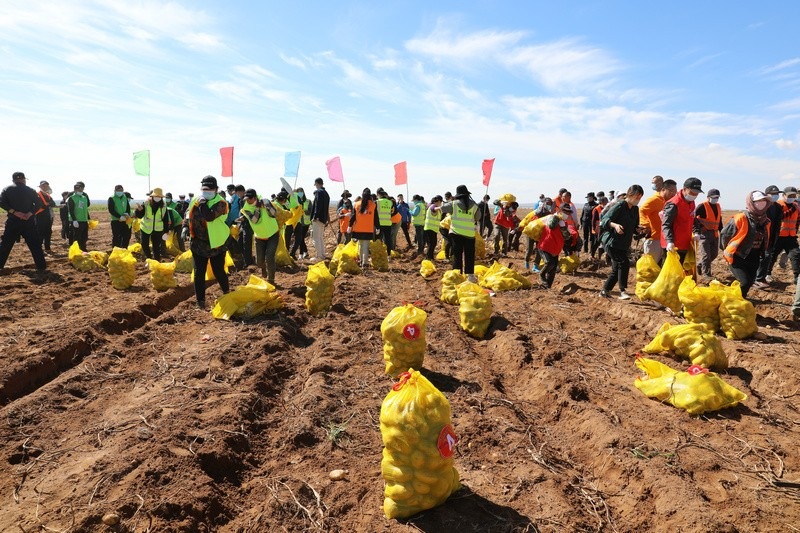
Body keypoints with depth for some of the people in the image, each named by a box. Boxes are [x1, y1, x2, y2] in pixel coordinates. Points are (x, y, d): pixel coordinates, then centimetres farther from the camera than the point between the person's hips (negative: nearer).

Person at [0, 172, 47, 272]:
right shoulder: (30, 190, 4)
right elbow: (39, 204, -4)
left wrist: (14, 212, -11)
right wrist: (30, 213, -11)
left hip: (13, 221, 1)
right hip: (29, 222, -1)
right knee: (35, 245, 2)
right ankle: (41, 266, 1)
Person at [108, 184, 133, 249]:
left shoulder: (125, 198, 11)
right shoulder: (111, 199, -6)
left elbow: (128, 208, 13)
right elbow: (111, 210, -13)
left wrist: (127, 214, -9)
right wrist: (120, 217, -22)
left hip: (124, 221, 5)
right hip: (115, 221, -5)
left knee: (126, 236, 7)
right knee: (116, 237, -2)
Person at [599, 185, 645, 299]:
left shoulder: (635, 209, 11)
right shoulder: (619, 207, -12)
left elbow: (633, 227, 18)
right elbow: (604, 220, -18)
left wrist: (639, 229, -4)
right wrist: (615, 225, -35)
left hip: (624, 244, 8)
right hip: (612, 242, -8)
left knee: (616, 269, 10)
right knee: (624, 263, -21)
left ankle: (605, 291, 23)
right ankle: (622, 291, -13)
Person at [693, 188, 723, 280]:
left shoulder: (718, 206, 12)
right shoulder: (702, 206, -12)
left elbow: (719, 220, 23)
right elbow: (694, 219, -18)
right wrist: (697, 232, -27)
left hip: (715, 234, 8)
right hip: (704, 234, -8)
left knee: (714, 254, 13)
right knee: (706, 255, -8)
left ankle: (700, 266, 32)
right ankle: (706, 275, -2)